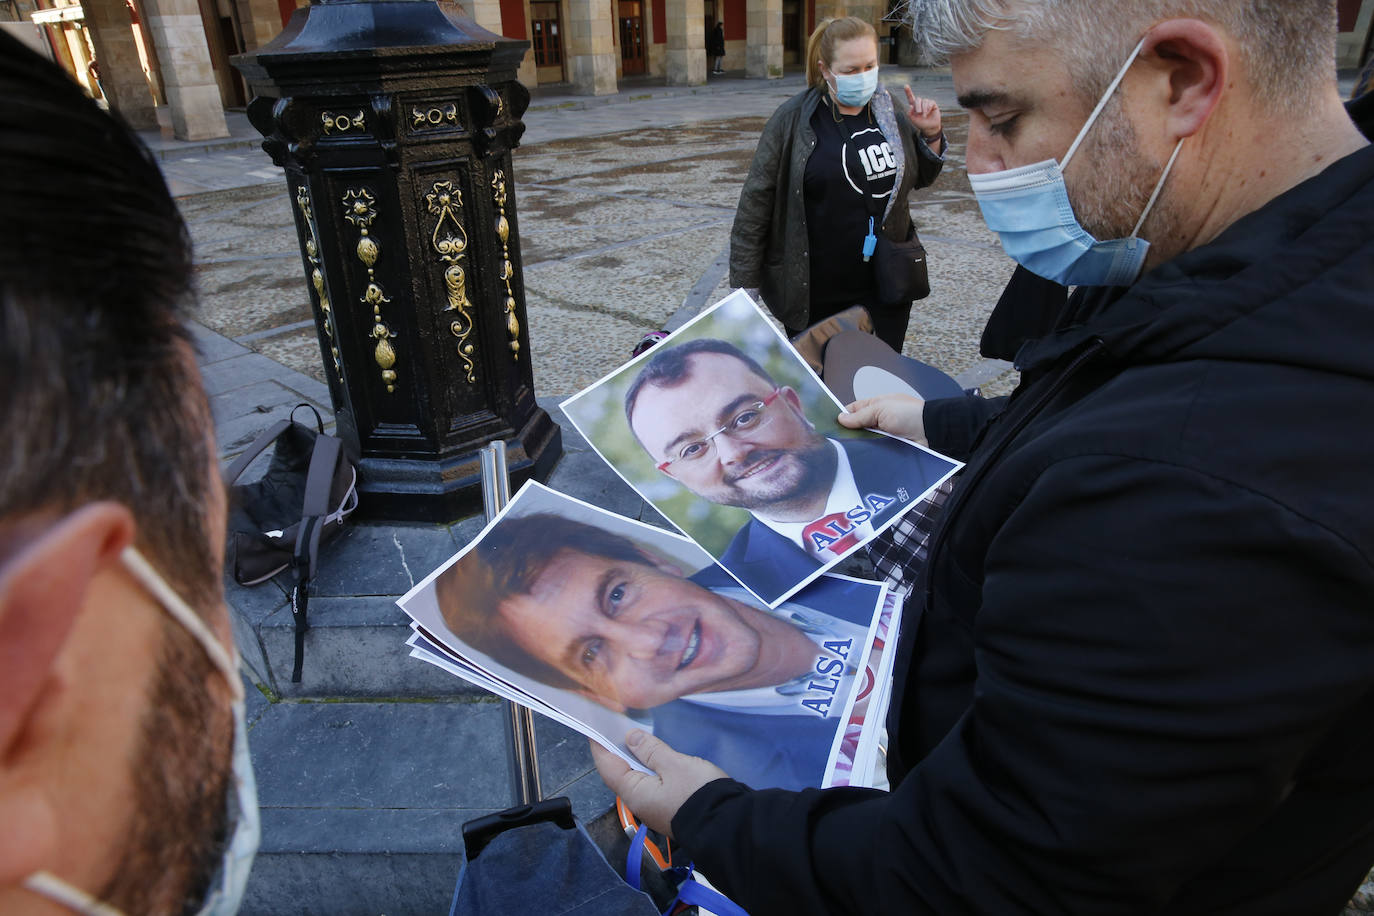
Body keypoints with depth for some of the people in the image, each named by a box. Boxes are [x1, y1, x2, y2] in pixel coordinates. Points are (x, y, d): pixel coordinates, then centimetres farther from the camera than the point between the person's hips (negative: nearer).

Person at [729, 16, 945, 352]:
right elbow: (755, 203, -7)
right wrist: (745, 284, -9)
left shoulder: (890, 113, 6)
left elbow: (922, 177, 21)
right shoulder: (793, 119, -7)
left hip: (886, 288, 4)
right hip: (814, 294, -4)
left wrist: (931, 134, 0)